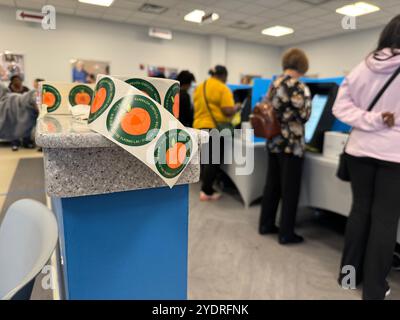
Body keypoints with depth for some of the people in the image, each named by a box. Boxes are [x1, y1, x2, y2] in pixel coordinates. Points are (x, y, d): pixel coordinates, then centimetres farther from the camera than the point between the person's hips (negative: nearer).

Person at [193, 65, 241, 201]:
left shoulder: (200, 87, 13)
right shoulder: (223, 89, -9)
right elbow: (228, 111, -16)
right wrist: (236, 107, 3)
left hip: (199, 126, 8)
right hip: (215, 129, -7)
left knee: (206, 159, 16)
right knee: (214, 161, 0)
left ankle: (207, 187, 23)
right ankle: (206, 192, 3)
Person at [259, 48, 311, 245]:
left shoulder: (274, 84, 10)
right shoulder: (298, 86, -13)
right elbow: (303, 116, -11)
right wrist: (307, 99, 6)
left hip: (273, 141, 8)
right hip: (291, 144, -8)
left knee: (272, 184, 15)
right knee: (290, 189, 1)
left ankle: (266, 224, 26)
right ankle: (286, 234, 11)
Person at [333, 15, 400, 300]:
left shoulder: (363, 68, 3)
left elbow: (340, 107, -2)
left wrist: (372, 120, -7)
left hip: (359, 149, 4)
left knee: (360, 209, 15)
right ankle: (374, 287, 16)